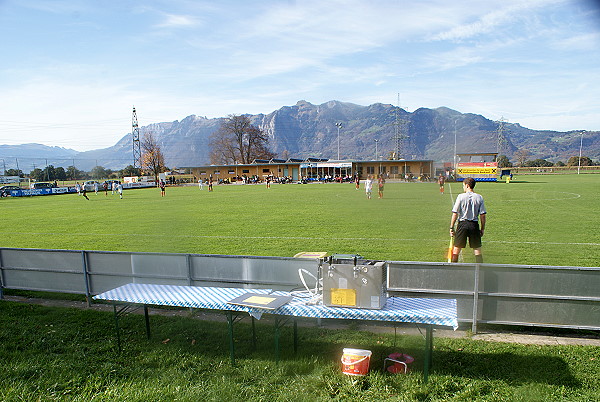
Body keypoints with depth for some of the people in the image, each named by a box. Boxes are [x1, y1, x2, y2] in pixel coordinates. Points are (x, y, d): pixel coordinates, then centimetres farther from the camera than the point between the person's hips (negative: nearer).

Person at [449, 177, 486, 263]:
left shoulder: (461, 197, -6)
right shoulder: (479, 197, 1)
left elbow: (455, 214, -7)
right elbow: (482, 215, 0)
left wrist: (451, 227, 0)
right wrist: (482, 229, 10)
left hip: (462, 224, -2)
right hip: (474, 225, 2)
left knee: (456, 249, 7)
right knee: (477, 250, 10)